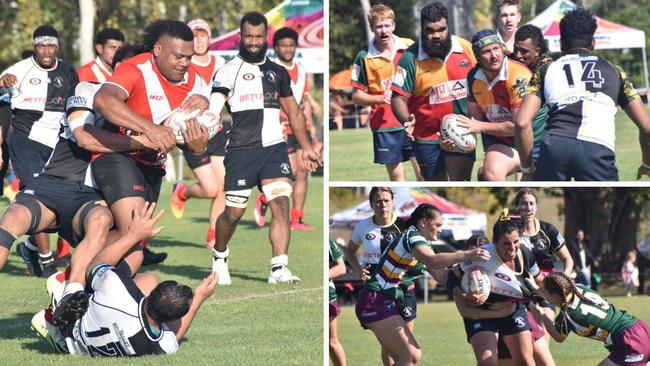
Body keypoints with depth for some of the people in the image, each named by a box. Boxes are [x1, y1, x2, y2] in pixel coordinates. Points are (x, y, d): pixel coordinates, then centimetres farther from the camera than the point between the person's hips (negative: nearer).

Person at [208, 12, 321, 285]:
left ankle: (279, 269, -14)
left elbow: (293, 112, 27)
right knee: (233, 212, 1)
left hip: (274, 147, 3)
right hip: (242, 149, -3)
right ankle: (219, 256, 29)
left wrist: (305, 147, 25)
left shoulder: (278, 72, 18)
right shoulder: (230, 70, 2)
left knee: (281, 204, -12)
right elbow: (214, 107, -11)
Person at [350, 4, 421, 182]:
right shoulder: (364, 58, -3)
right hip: (385, 126, -1)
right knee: (396, 177, 5)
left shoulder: (409, 48, 1)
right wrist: (380, 98, -17)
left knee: (423, 174, -2)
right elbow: (356, 95, 0)